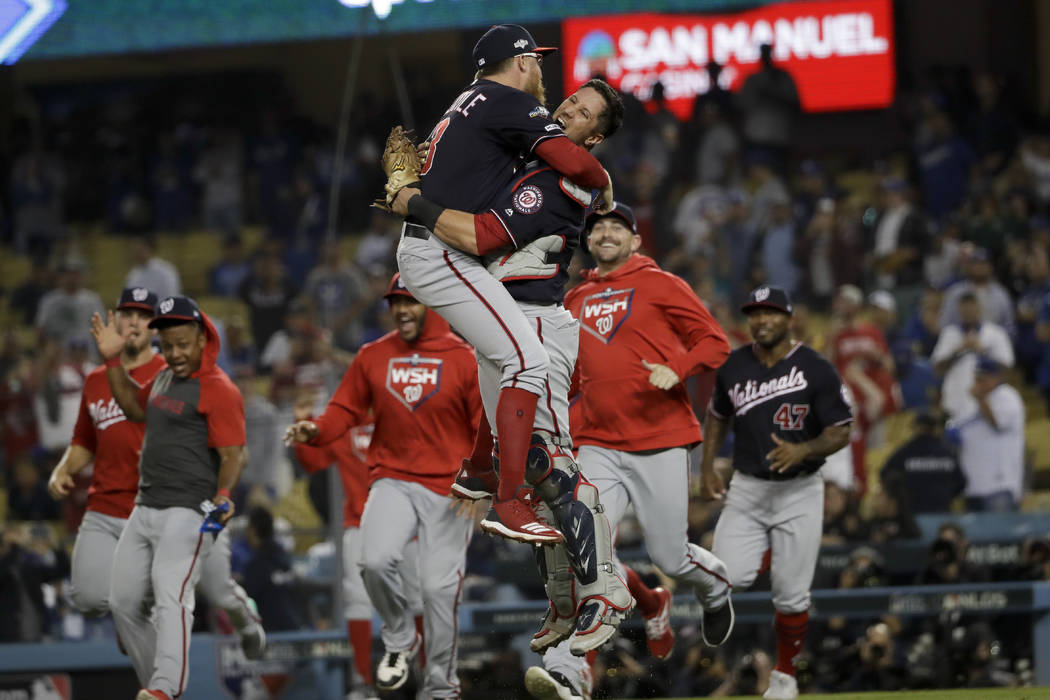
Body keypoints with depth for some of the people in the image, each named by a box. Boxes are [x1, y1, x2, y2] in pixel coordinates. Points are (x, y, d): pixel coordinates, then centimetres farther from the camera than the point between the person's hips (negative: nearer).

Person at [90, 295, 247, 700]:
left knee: (170, 597, -25)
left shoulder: (219, 390, -11)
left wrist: (223, 496, -32)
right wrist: (113, 361, 22)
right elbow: (135, 408, 34)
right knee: (123, 602, 9)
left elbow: (232, 455, -16)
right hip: (144, 511, 9)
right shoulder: (164, 379, 16)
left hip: (189, 512, -9)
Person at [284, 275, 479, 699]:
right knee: (376, 561, -22)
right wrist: (316, 430, -12)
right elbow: (347, 409, 9)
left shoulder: (463, 359, -2)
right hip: (392, 480, 2)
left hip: (448, 488, -2)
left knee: (440, 587, -3)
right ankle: (399, 640, 6)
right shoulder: (372, 357, 7)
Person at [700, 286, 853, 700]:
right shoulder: (732, 367, 2)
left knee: (791, 594, -1)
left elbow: (840, 433, -8)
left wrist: (801, 451, -25)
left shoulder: (816, 370, -9)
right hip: (747, 490, 3)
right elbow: (718, 416, 19)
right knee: (730, 577, -18)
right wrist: (707, 467, 10)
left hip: (799, 492, -3)